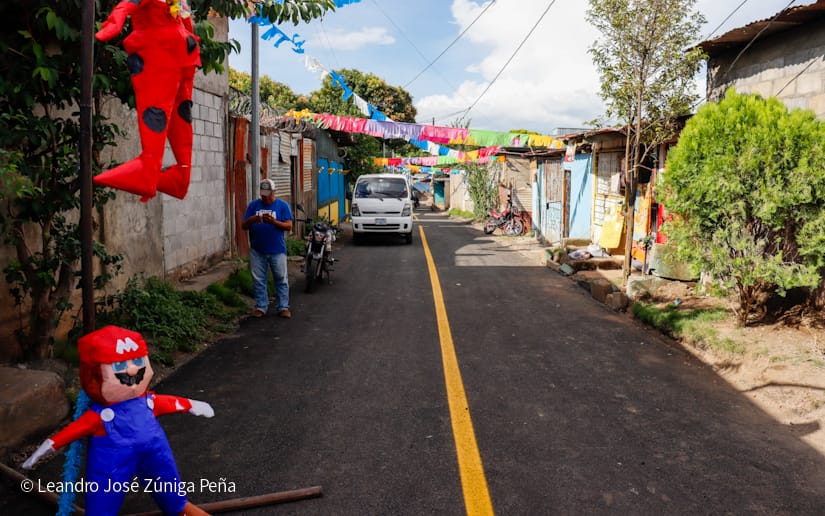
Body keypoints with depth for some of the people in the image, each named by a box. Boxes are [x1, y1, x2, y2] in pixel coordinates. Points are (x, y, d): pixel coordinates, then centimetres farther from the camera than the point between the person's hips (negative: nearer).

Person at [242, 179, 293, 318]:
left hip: (277, 250, -2)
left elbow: (289, 226, -6)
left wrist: (274, 222, -23)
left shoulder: (282, 205, 0)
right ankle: (261, 307, 18)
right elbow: (243, 226, 4)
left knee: (281, 279, 4)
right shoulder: (253, 205, 6)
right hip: (257, 250, 2)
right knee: (258, 280, 7)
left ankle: (283, 307, 12)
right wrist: (251, 220, -18)